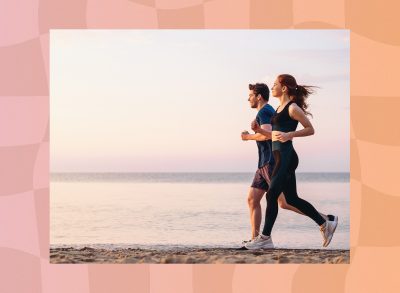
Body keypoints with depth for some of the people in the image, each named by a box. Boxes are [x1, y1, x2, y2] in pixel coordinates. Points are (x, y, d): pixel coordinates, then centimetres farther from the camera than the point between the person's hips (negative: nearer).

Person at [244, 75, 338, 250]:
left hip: (286, 156, -10)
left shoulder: (292, 108, -8)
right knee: (292, 199, 11)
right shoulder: (279, 108, 18)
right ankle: (325, 224, 21)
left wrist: (290, 134, -20)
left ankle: (265, 238, -3)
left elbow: (310, 129, -8)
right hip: (280, 157, 10)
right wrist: (259, 130, 9)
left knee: (271, 195, -9)